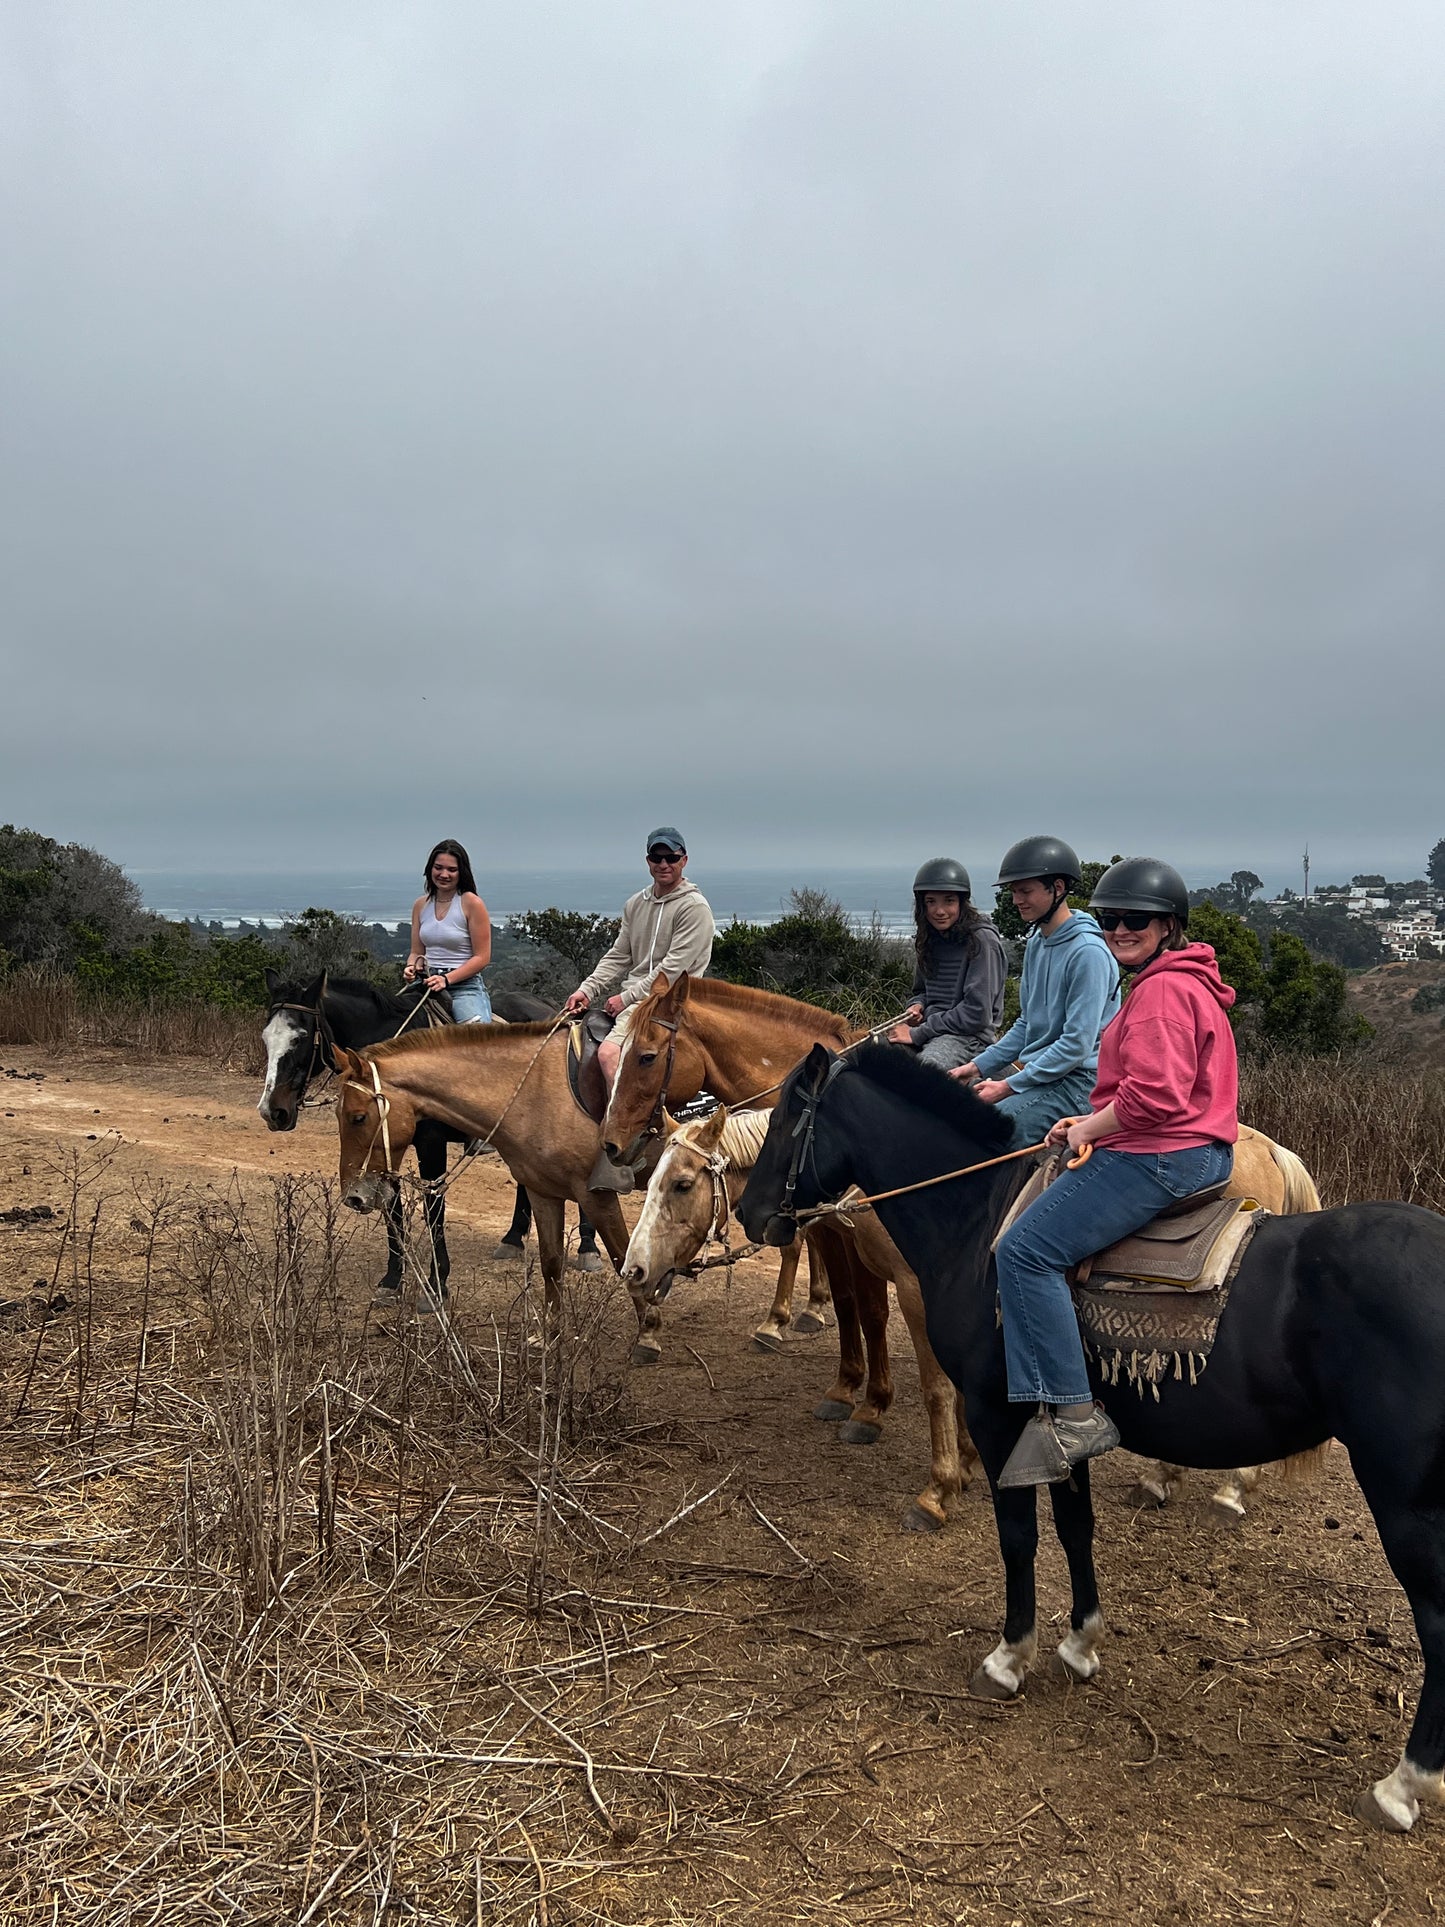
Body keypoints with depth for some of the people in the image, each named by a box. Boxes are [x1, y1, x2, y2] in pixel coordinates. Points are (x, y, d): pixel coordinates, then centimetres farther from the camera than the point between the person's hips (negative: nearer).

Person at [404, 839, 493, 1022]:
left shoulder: (472, 903, -4)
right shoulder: (421, 905, 12)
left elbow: (482, 957, -7)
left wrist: (447, 978, -17)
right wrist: (412, 967, -5)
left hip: (466, 985, -5)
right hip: (429, 985, 5)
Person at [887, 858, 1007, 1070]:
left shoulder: (982, 939, -10)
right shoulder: (930, 939, 13)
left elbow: (976, 1012, -16)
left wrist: (918, 1033, -15)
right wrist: (917, 1005, 1)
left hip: (970, 1035, -7)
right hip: (930, 1029, 8)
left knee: (926, 1066, -38)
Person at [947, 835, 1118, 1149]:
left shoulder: (1088, 952, -18)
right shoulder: (1036, 943, 12)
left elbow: (1076, 1044, -21)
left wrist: (1009, 1086, -19)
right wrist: (980, 1065, 8)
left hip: (1076, 1079, -9)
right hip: (1034, 1069, 9)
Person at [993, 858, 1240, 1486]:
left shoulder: (1164, 989, -16)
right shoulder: (1181, 982, 20)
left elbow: (1154, 1095, -26)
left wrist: (1089, 1128, -10)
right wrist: (1092, 1122, 15)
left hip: (1159, 1156, -12)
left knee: (1025, 1250, -16)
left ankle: (1069, 1412, -17)